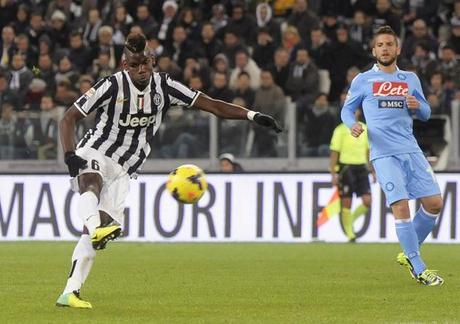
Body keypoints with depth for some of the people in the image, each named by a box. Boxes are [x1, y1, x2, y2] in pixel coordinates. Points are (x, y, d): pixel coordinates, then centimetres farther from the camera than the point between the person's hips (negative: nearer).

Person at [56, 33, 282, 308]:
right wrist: (70, 156, -21)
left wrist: (252, 115, -13)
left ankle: (70, 292, -9)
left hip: (122, 171, 4)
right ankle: (96, 226, -69)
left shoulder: (163, 86, -1)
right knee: (91, 183, -40)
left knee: (95, 234, -8)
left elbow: (212, 105, -3)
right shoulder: (113, 86, -12)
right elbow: (69, 119, -6)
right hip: (94, 154, -4)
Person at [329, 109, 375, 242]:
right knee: (346, 203, -3)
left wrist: (373, 171, 15)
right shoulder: (341, 130, -3)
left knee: (367, 201, -7)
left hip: (361, 167, 4)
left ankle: (351, 219, 19)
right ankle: (350, 235, 5)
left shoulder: (364, 129, 11)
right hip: (346, 167, -4)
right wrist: (333, 174, -10)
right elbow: (334, 153, -4)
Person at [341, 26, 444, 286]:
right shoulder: (363, 81, 6)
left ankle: (410, 254, 19)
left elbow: (426, 114, 20)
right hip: (384, 154, -4)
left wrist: (417, 106, -3)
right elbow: (347, 109, 14)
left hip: (411, 150, 4)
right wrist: (353, 125, -8)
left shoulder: (410, 79, 15)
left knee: (434, 203, -1)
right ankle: (419, 270, -8)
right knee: (401, 206, -14)